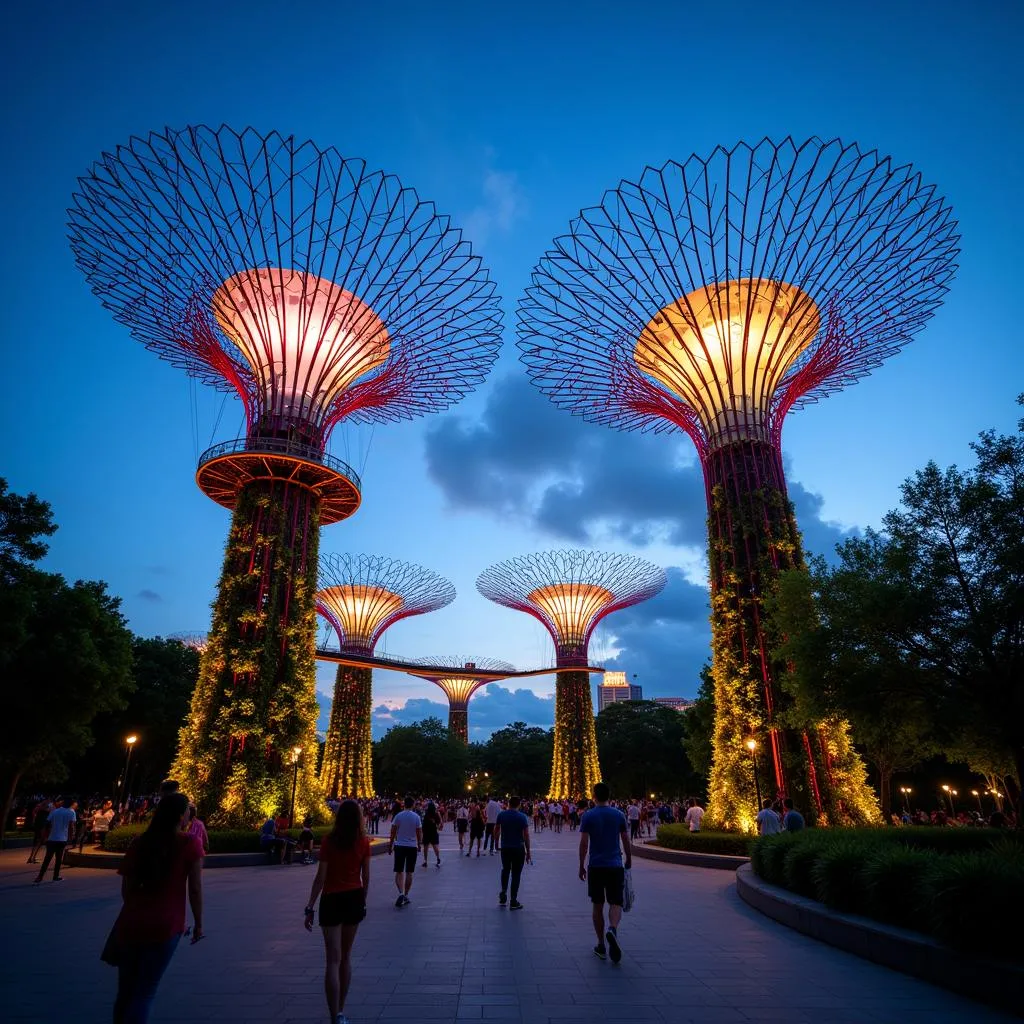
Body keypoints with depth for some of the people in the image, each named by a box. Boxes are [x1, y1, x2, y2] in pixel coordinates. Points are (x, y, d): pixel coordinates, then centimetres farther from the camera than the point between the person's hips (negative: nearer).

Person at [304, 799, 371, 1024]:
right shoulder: (363, 841, -5)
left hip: (332, 900, -3)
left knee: (334, 959, 1)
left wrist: (310, 907, -6)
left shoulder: (329, 840, -13)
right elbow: (366, 877, 2)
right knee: (346, 956, 18)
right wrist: (363, 902, 15)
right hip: (355, 898, 3)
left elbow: (321, 877, -13)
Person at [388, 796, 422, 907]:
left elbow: (393, 832, -4)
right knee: (409, 873, 11)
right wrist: (419, 845, 13)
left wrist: (390, 845, 7)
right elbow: (419, 833, -2)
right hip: (412, 846, 0)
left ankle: (401, 893, -13)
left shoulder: (398, 816, -5)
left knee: (399, 872, 5)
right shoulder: (416, 817, -5)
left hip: (399, 846, 0)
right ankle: (406, 895, 16)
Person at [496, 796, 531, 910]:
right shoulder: (522, 817, -11)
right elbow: (526, 835, -11)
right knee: (516, 874, 7)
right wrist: (528, 852, -4)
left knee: (505, 870, 23)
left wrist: (497, 842, 22)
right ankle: (513, 902, 11)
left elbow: (496, 830, 5)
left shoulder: (501, 815, -4)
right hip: (518, 848, -2)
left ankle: (503, 895, 16)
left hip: (505, 848, 2)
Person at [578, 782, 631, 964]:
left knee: (598, 906, 12)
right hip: (615, 866, 1)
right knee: (615, 903, 4)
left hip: (596, 867, -1)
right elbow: (626, 841, 5)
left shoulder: (588, 816, -5)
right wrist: (629, 861, 18)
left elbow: (584, 843, -7)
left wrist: (581, 866, 3)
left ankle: (601, 946, 16)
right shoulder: (619, 815, 1)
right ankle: (613, 929, -24)